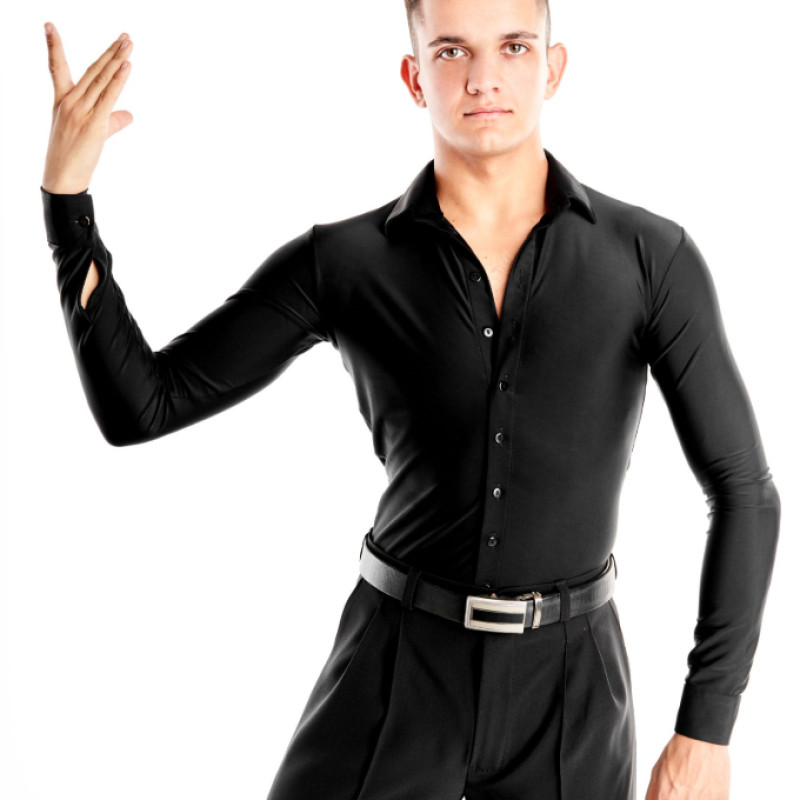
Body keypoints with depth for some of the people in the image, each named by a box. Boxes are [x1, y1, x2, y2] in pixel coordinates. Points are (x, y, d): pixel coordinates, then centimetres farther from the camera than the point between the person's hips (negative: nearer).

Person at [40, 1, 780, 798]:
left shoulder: (653, 255, -4)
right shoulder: (339, 262, -3)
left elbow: (743, 490, -1)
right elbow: (138, 406, -4)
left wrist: (706, 730, -7)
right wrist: (65, 187, -13)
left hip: (569, 697, 1)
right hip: (395, 683, 0)